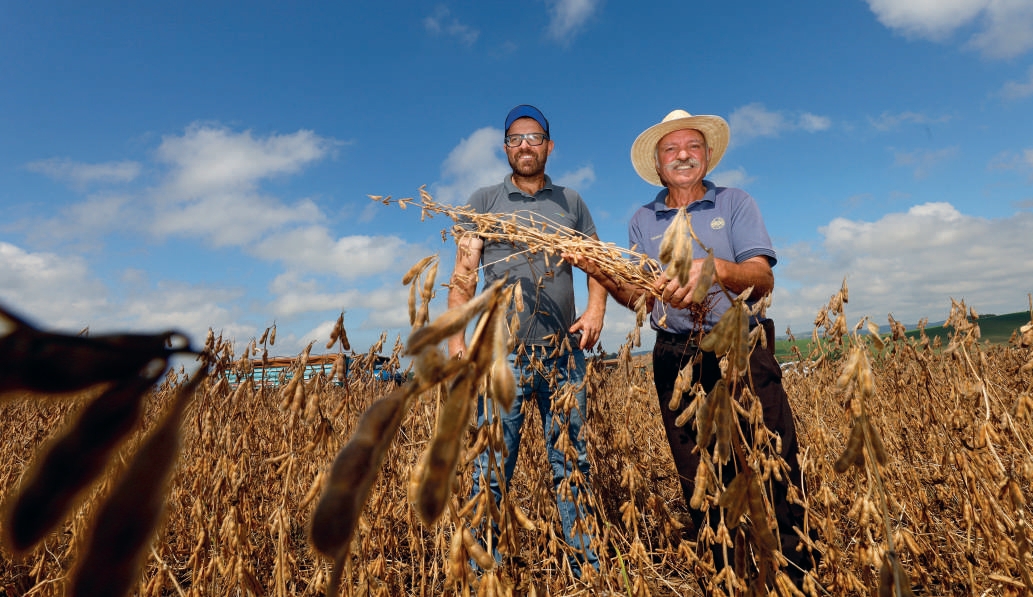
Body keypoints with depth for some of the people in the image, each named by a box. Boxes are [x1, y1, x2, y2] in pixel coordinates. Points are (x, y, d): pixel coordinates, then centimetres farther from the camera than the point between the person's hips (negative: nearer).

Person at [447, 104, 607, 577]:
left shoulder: (571, 202, 16)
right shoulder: (484, 200, 9)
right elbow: (463, 275, 1)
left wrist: (596, 309, -3)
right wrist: (456, 338, -10)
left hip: (564, 351, 2)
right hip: (502, 352, -2)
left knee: (573, 467, 9)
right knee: (491, 470, 0)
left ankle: (587, 570, 23)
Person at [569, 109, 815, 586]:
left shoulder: (735, 203, 5)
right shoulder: (643, 221, 11)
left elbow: (763, 280, -10)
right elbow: (637, 297, 2)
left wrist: (716, 269, -31)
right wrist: (599, 272, -16)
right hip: (677, 362, 2)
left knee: (774, 473, -4)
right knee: (701, 486, 10)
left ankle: (797, 575, 15)